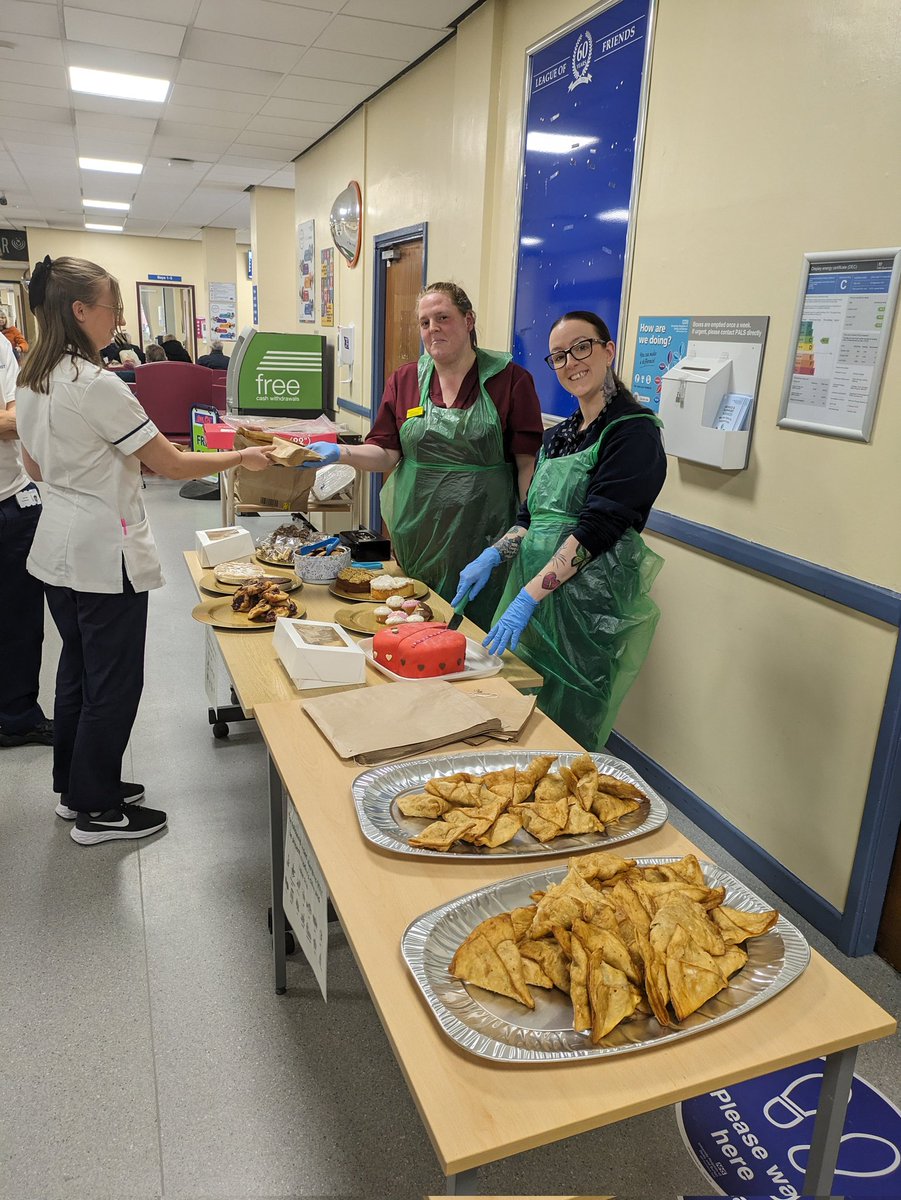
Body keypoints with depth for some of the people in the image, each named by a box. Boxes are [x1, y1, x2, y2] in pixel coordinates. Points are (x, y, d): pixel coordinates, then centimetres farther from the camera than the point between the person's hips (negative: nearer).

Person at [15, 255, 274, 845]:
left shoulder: (31, 381, 7)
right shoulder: (97, 385, -20)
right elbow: (172, 464, -18)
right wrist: (242, 457, -7)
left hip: (58, 549, 9)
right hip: (106, 555, -9)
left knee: (77, 669, 19)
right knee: (113, 683, 3)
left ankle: (75, 787, 34)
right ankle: (97, 811, 17)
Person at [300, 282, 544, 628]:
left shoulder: (510, 379, -2)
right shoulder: (404, 380, 9)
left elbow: (527, 463, -5)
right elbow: (386, 453, 5)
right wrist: (340, 453, -13)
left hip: (482, 536, -3)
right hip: (417, 533, 3)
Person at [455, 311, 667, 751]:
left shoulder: (634, 431, -9)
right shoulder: (557, 436, 15)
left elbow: (597, 528, -18)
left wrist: (530, 596, -23)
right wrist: (492, 556, 1)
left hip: (588, 601, -7)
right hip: (532, 586, 7)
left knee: (565, 727, 0)